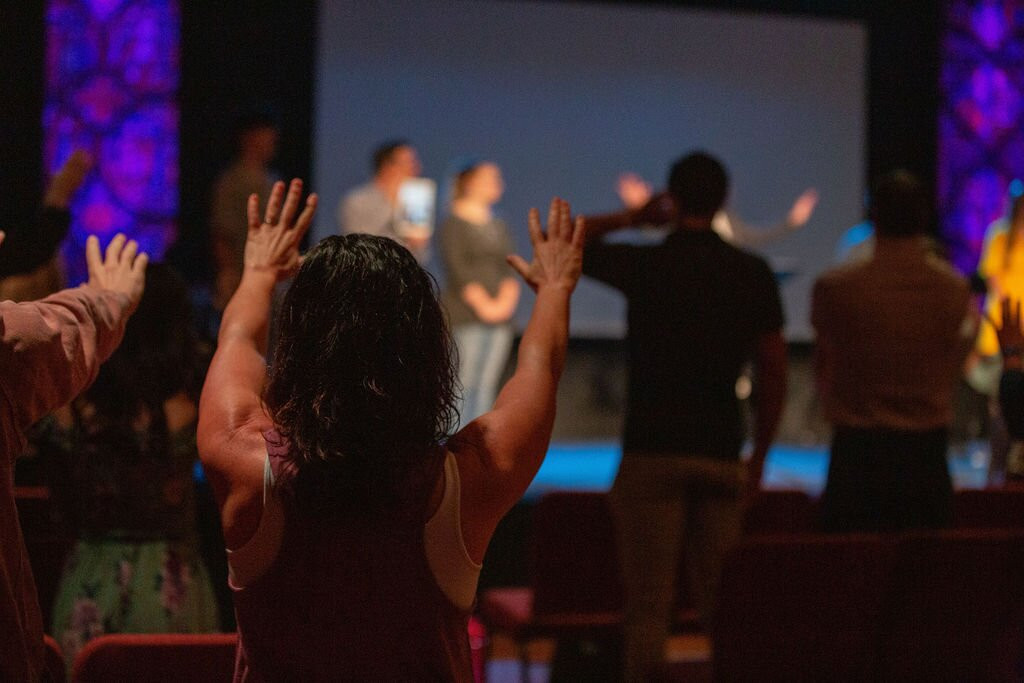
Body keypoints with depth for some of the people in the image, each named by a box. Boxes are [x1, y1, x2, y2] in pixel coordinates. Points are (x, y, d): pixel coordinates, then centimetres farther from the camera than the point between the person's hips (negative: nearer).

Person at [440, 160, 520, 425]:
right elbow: (456, 270, -10)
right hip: (466, 315, -6)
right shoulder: (454, 224, -1)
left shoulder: (499, 227, 20)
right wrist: (483, 303, -15)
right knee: (466, 381, -11)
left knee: (488, 384, 3)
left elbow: (508, 269, 16)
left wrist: (506, 299, -2)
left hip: (498, 317, 7)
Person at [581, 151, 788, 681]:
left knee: (648, 602, -1)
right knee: (720, 599, 11)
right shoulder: (753, 274, 4)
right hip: (721, 455, 3)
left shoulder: (644, 264, -4)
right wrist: (759, 456, 13)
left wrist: (630, 218, 13)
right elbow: (773, 370, 5)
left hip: (652, 453, -3)